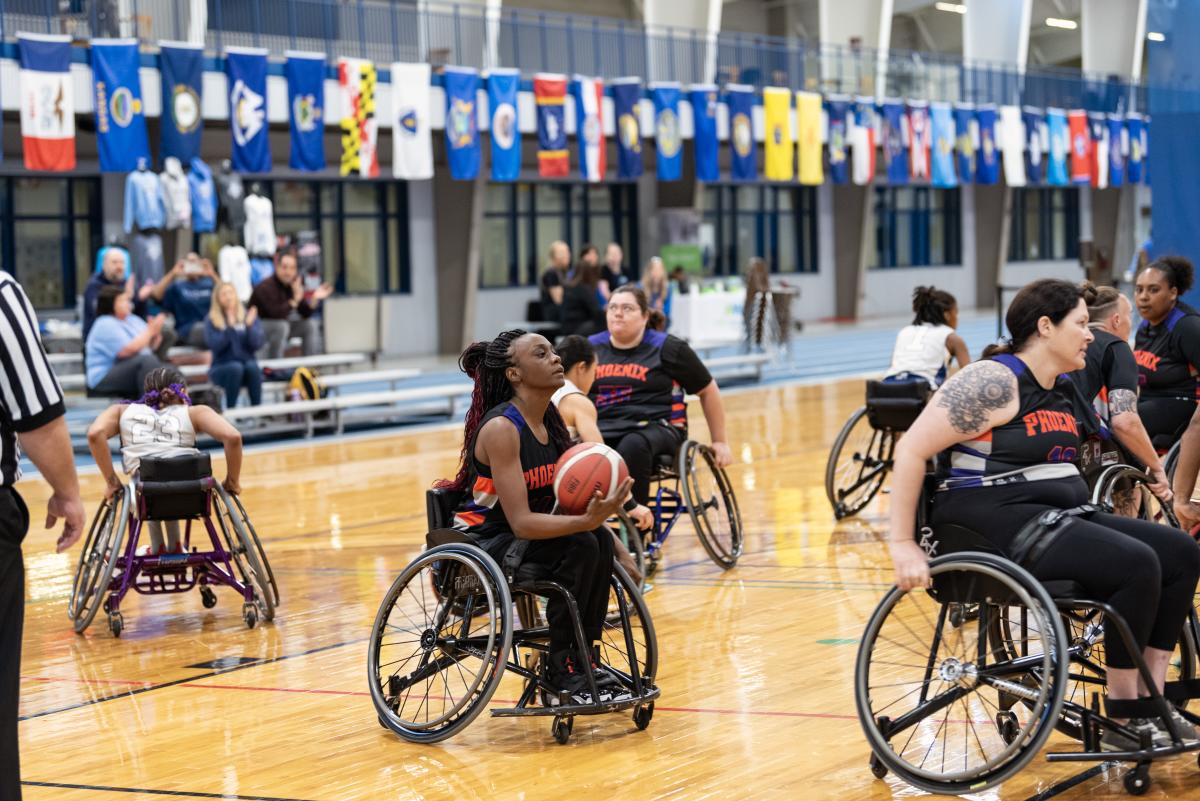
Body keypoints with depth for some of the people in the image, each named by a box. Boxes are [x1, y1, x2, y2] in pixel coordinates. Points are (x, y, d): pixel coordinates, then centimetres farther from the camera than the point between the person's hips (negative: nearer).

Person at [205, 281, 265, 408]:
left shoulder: (249, 316, 8)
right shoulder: (211, 320, 2)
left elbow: (257, 343, -4)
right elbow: (214, 345, -14)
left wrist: (250, 325, -20)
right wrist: (229, 327, -24)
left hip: (247, 365, 2)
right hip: (221, 368, -2)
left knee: (252, 366, -32)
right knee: (236, 367, -34)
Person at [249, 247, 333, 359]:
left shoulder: (294, 283, -4)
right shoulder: (265, 287, -25)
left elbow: (305, 314, -3)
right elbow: (276, 314, -35)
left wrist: (315, 299, -20)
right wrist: (295, 300, -43)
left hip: (280, 325, 7)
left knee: (310, 325, -4)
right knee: (281, 326, -34)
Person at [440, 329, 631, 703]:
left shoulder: (550, 419, 3)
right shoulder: (501, 428, -22)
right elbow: (521, 521, -27)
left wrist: (594, 509, -18)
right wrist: (585, 521, -38)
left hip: (520, 539, 7)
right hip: (481, 543, -7)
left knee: (600, 540, -17)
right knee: (580, 546, -26)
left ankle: (586, 657, -6)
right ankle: (561, 668, -13)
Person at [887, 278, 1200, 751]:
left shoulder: (1064, 390, 15)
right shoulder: (995, 381, -13)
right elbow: (911, 450, -16)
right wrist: (903, 545, -19)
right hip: (997, 523, -10)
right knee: (1138, 566, -24)